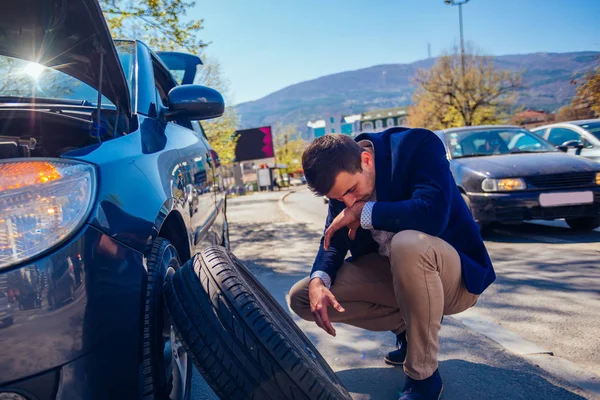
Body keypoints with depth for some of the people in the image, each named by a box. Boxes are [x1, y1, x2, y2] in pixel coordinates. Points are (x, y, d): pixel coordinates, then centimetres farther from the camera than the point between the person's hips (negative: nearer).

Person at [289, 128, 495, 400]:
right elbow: (334, 241, -1)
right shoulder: (342, 177, -5)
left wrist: (362, 211, -27)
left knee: (407, 244, -40)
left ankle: (423, 375, -18)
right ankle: (407, 327, 8)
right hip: (392, 274, 6)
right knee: (301, 298, -4)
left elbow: (433, 214, -37)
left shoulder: (418, 145, -22)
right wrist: (318, 281, -21)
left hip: (454, 274, -6)